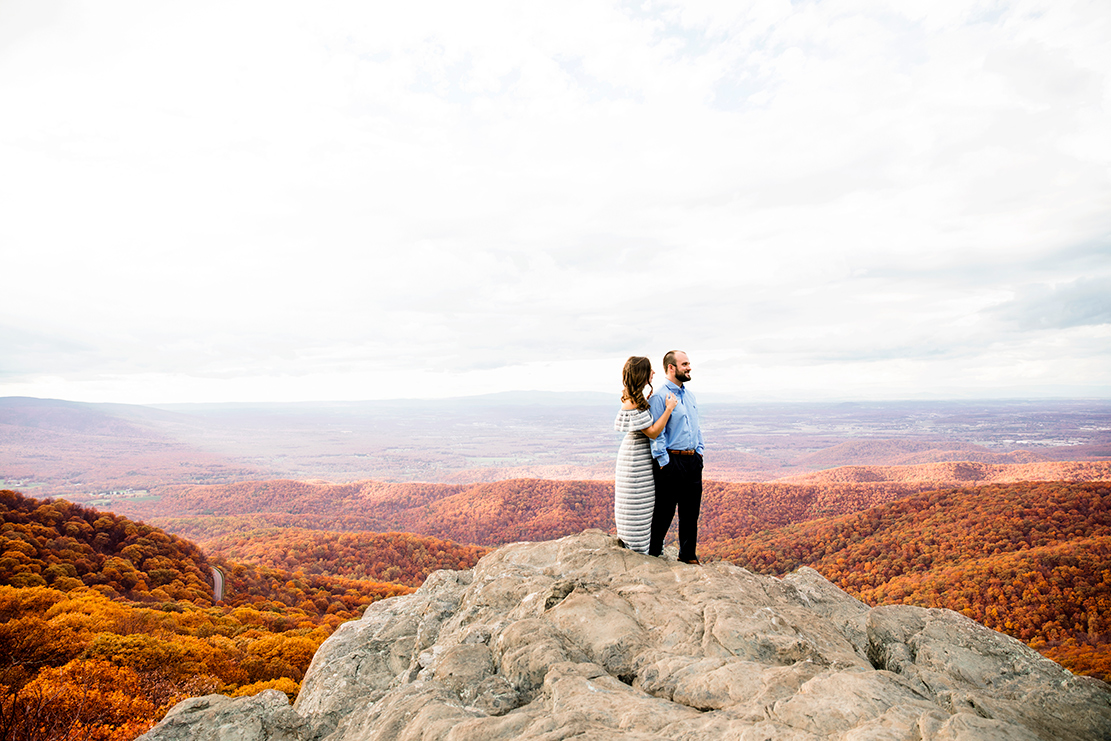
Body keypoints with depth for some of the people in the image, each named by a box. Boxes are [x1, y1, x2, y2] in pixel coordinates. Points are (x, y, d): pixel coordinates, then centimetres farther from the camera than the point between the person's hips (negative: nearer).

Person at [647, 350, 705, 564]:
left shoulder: (690, 395, 15)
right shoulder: (659, 396, -11)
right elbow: (656, 433, -15)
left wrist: (699, 450, 13)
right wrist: (664, 462, -16)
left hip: (693, 461, 8)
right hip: (671, 461, -7)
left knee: (691, 512, 15)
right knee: (664, 513, 1)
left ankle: (688, 555, 29)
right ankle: (654, 555, 16)